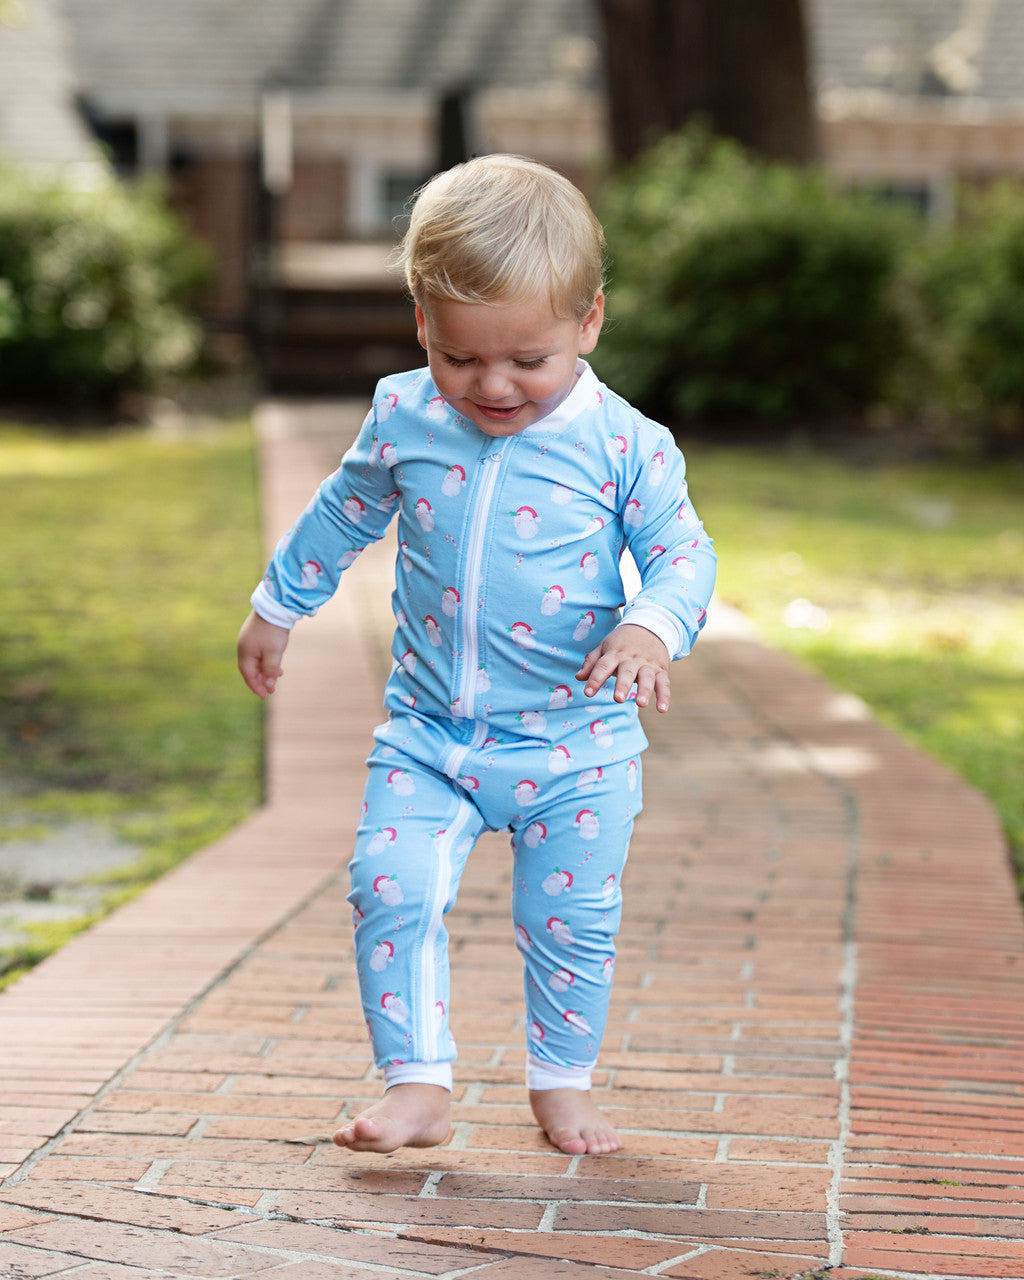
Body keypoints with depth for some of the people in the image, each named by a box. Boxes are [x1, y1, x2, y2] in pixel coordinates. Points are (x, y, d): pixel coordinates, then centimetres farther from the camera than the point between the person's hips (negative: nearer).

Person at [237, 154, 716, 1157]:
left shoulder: (622, 443, -10)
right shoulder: (403, 420, -2)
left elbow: (682, 550, -7)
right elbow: (340, 516, 14)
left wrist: (652, 626, -29)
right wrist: (276, 607, 24)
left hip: (576, 742, -2)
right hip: (427, 734, 2)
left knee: (571, 917, 4)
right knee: (390, 887, -11)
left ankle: (563, 1084, 25)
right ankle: (418, 1086, -2)